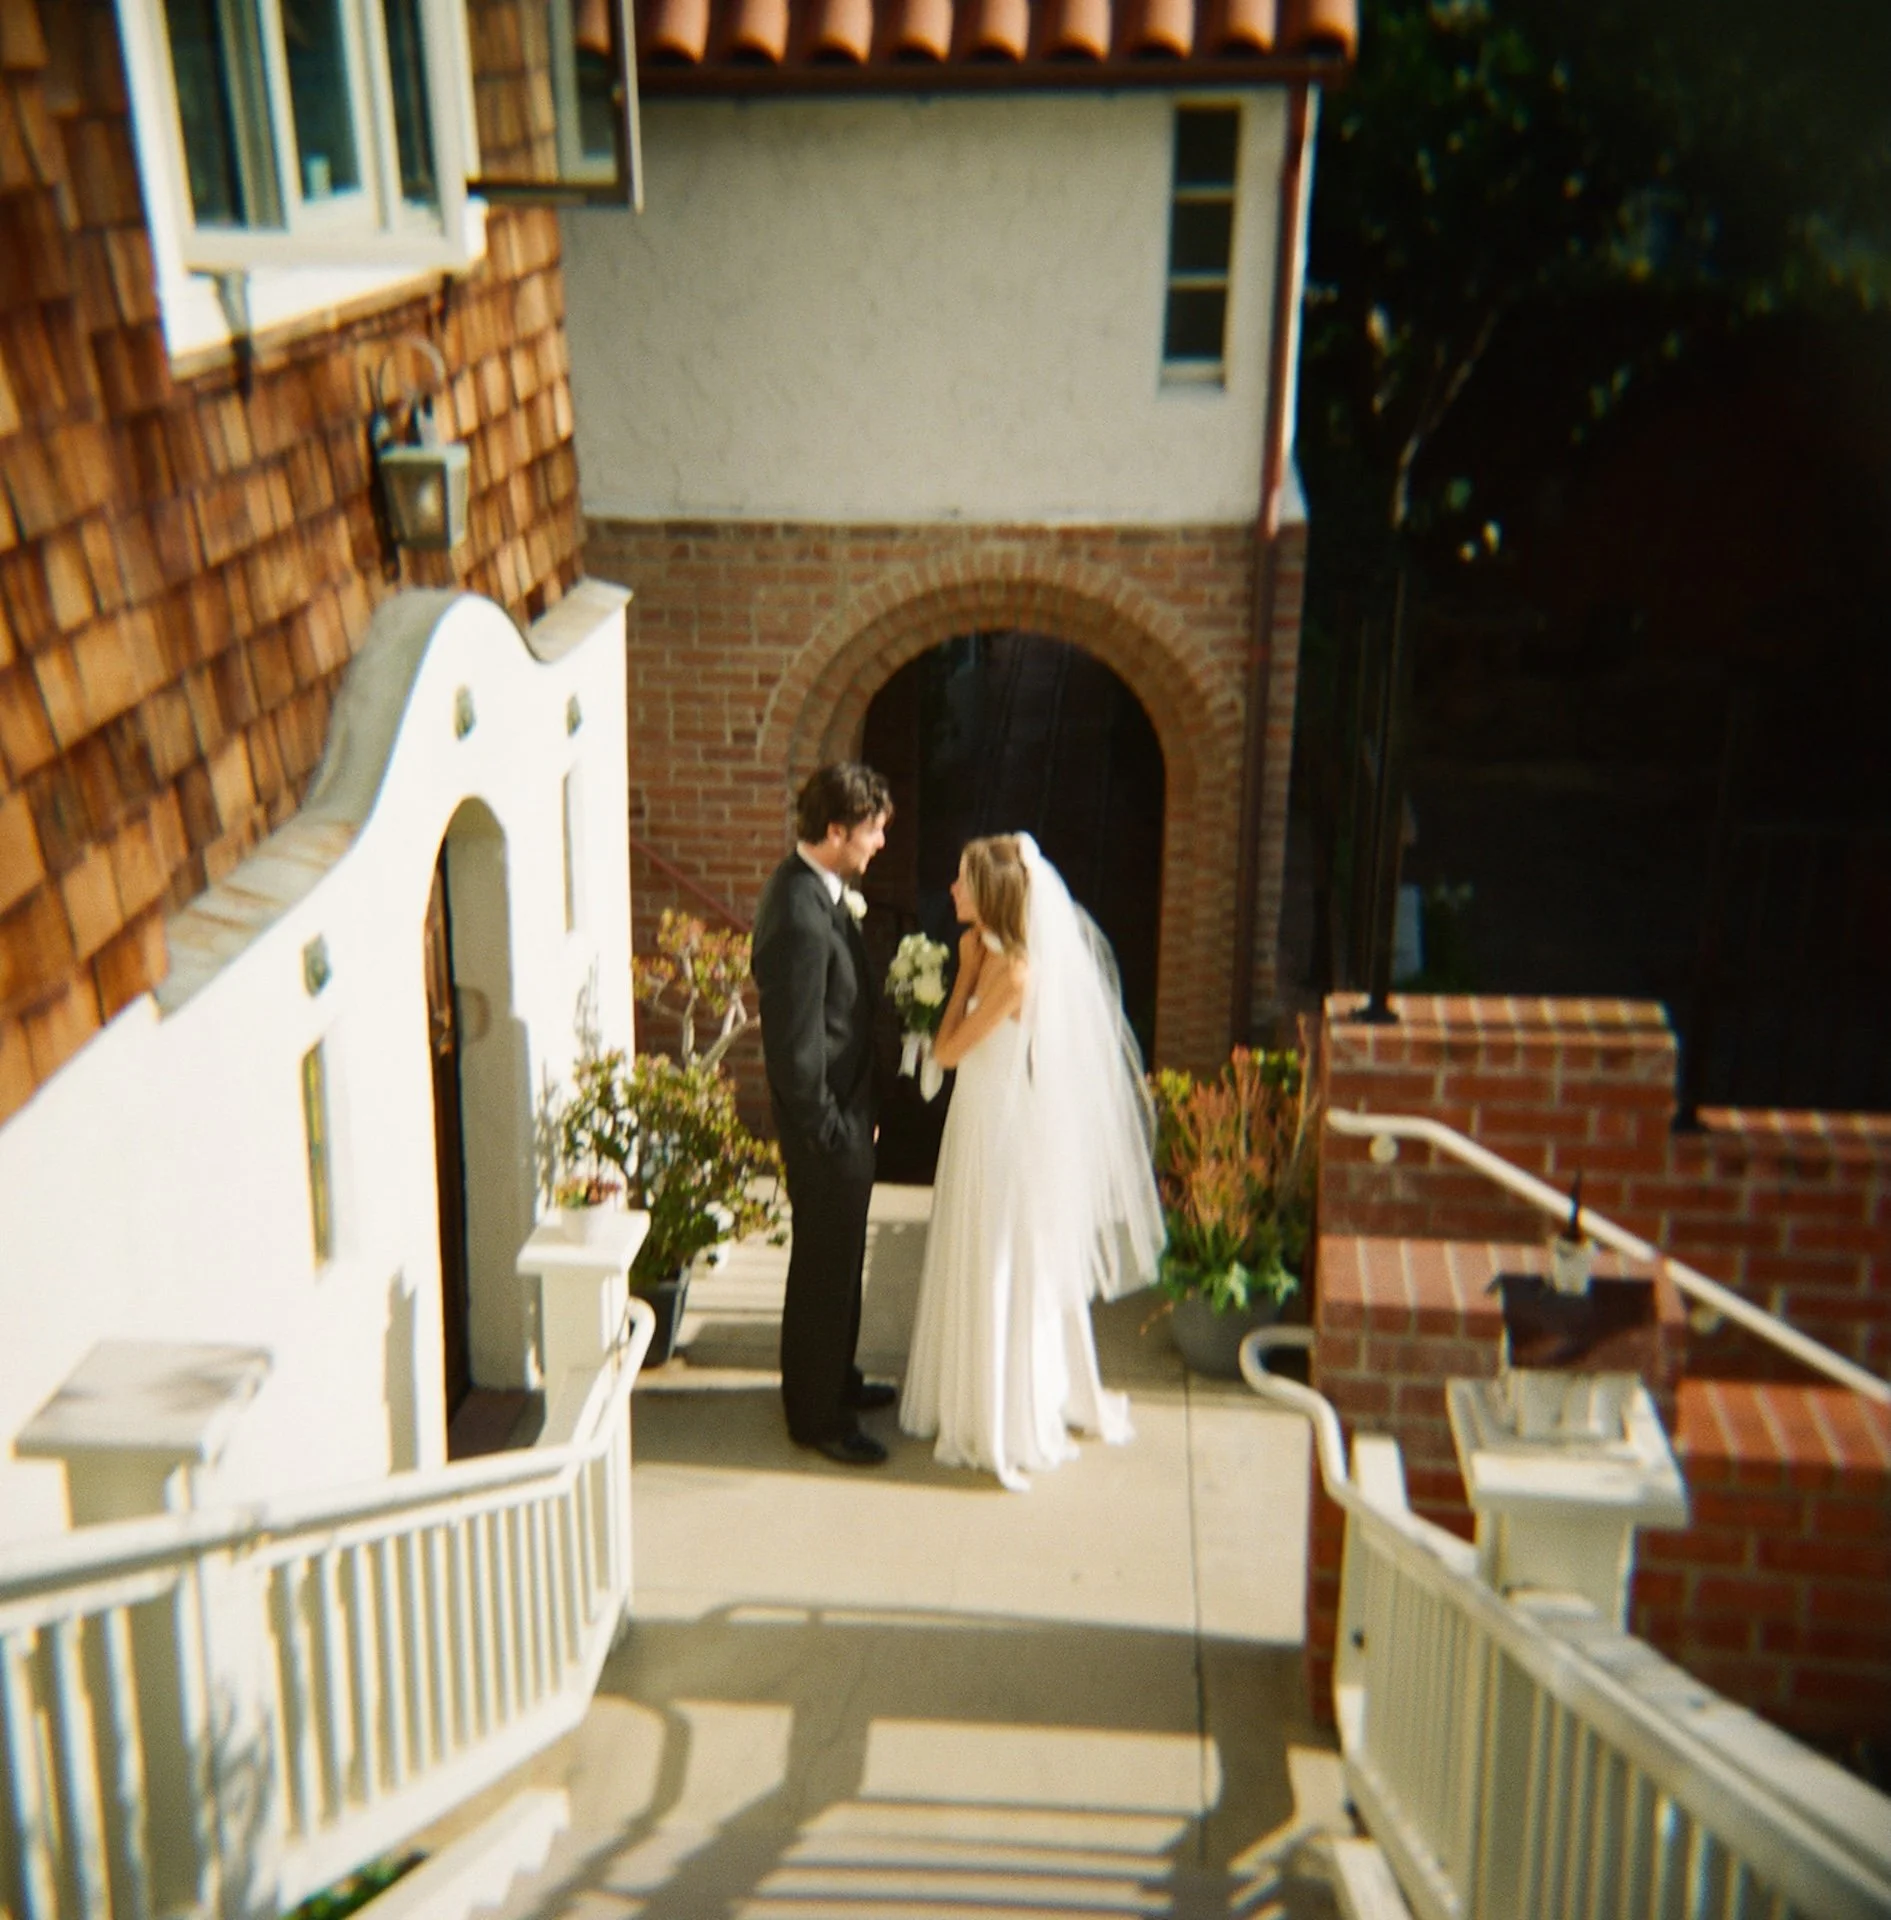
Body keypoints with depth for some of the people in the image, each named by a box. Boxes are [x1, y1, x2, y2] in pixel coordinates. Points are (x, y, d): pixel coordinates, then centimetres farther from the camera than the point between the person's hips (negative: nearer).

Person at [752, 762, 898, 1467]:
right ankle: (817, 1415, 22)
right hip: (826, 1120, -10)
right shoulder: (801, 917, -29)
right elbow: (797, 1046, -25)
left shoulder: (812, 886, 3)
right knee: (825, 1265, 6)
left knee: (839, 1257, 24)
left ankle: (835, 1379, 42)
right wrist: (830, 1130, -18)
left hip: (843, 1108, 10)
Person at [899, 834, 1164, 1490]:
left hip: (1006, 1139, -9)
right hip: (984, 1131, 9)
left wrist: (966, 970, -13)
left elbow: (948, 1050, -17)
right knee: (987, 1272, 20)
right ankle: (981, 1405, 36)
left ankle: (1006, 1428, 18)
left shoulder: (1015, 971, -26)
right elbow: (955, 1044, 9)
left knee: (1004, 1279, 4)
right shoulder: (992, 955, 2)